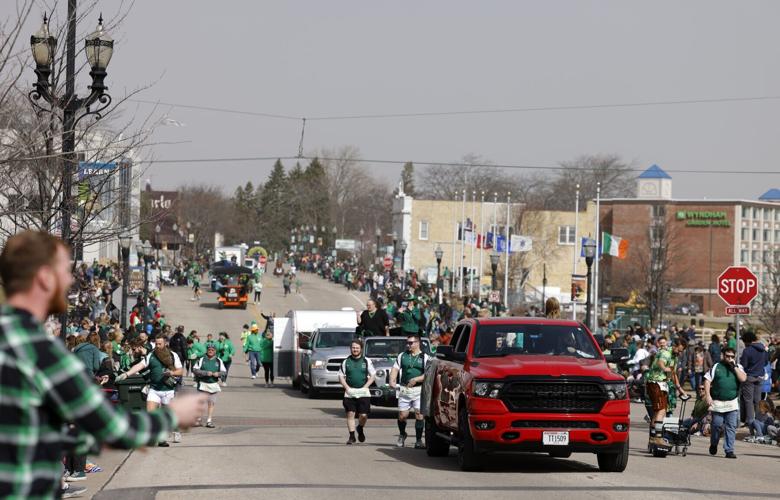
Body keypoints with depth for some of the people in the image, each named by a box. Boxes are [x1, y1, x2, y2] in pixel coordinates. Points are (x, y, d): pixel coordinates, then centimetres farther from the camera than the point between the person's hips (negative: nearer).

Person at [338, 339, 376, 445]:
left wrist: (365, 387, -6)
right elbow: (341, 376, 8)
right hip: (349, 393, 1)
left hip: (363, 393, -1)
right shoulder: (346, 362, 7)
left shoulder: (367, 361, 5)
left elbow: (373, 375, 6)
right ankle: (351, 436, 2)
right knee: (350, 414, -5)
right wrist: (347, 387, -5)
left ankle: (360, 428, 27)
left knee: (363, 415, -4)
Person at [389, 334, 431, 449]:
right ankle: (402, 435, 29)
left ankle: (418, 440, -2)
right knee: (402, 415, 2)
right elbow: (395, 369, 7)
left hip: (419, 390, -2)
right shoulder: (402, 356, 14)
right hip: (404, 390, 3)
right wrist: (392, 381, -11)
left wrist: (416, 379, -19)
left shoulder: (424, 357, 3)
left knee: (419, 414, -10)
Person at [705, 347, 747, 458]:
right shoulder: (716, 367, 7)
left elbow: (743, 379, -7)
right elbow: (707, 381, 3)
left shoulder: (738, 368, 10)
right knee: (717, 425, 4)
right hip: (717, 402, -1)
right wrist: (708, 395, -7)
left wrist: (734, 367, -8)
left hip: (732, 403, 1)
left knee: (731, 427, -5)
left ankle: (729, 450, -3)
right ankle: (713, 445, 29)